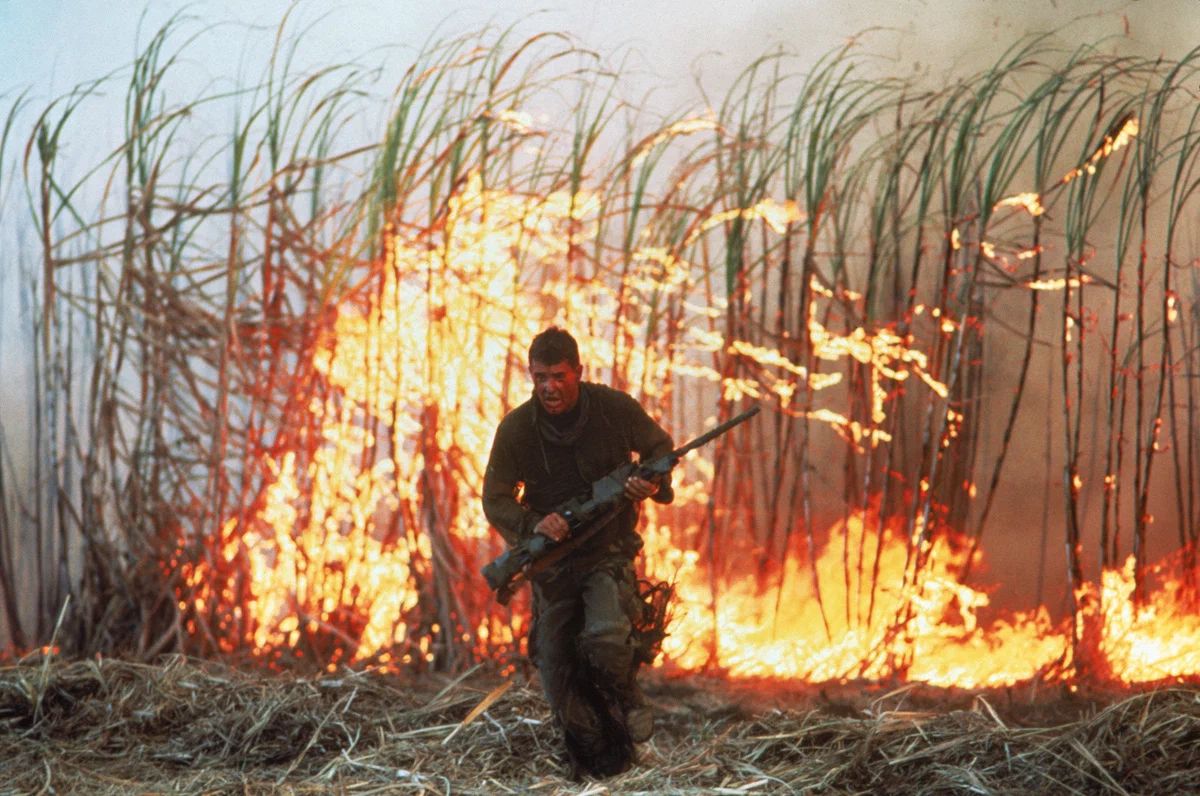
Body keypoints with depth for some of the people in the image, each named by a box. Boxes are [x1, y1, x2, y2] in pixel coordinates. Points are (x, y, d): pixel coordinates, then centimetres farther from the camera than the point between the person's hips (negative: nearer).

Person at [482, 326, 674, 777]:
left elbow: (659, 445, 6)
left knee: (606, 637, -26)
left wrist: (654, 482, -16)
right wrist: (533, 525, -25)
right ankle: (600, 761, 22)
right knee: (556, 668, 5)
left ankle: (627, 702, 6)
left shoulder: (615, 409, -11)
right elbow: (495, 499, -5)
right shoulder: (516, 428, -11)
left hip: (609, 550, -2)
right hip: (551, 559, 2)